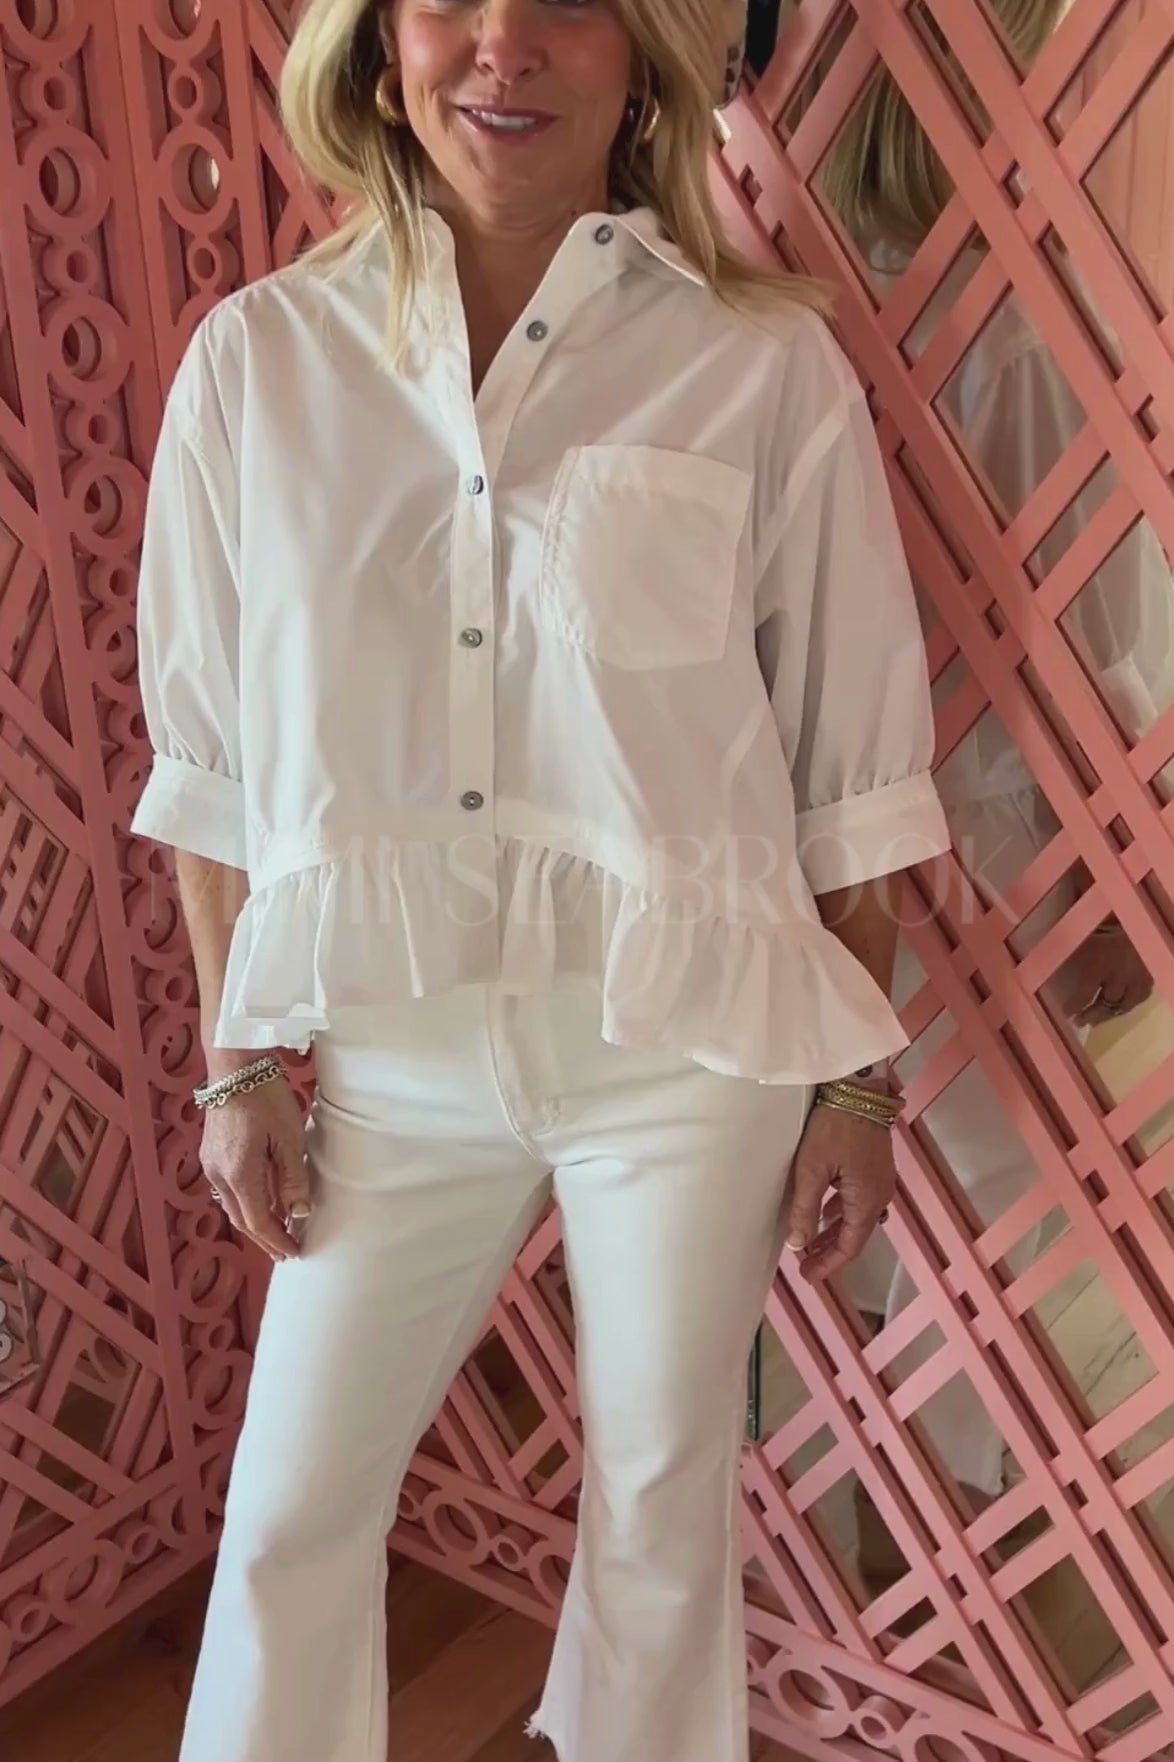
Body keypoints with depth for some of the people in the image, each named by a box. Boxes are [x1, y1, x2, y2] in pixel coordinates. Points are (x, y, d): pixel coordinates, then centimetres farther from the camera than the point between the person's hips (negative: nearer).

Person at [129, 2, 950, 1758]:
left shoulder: (764, 364, -4)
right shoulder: (258, 357, 0)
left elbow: (854, 771, -1)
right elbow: (210, 756, 4)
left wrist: (857, 1084, 0)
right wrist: (239, 1058, 3)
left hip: (689, 1040, -1)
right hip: (388, 1045, 2)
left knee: (664, 1497, 17)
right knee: (291, 1508, 15)